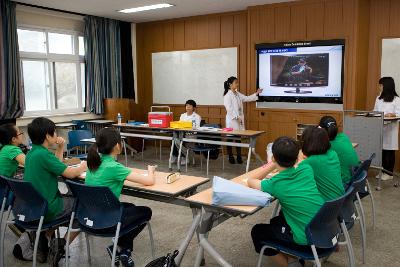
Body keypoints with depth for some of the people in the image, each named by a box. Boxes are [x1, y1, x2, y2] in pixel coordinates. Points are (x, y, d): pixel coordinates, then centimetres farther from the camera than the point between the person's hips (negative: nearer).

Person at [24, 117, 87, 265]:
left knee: (68, 198, 33)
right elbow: (71, 173, -21)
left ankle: (45, 237, 25)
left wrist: (60, 148, 6)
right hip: (47, 209, -9)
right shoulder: (43, 155, -22)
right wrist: (83, 166, -1)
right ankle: (61, 244, 1)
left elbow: (56, 166, 19)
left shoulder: (32, 152, 6)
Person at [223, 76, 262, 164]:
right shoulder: (228, 95, -11)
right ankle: (231, 157, 11)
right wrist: (236, 117, -19)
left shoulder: (238, 94, 12)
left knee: (239, 138, 9)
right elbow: (229, 108, -17)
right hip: (232, 120, -7)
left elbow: (247, 98, 18)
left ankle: (239, 157, 16)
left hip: (239, 119, 8)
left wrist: (256, 94, 9)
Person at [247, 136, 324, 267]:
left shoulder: (274, 184, -15)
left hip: (307, 240, -6)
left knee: (257, 232, 16)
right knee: (276, 221, 28)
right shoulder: (307, 169, -4)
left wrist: (272, 165, 8)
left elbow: (250, 180, 4)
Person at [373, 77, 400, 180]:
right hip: (379, 128, 5)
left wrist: (392, 114, -28)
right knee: (381, 150, 7)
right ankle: (383, 170, 19)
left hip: (390, 128, -5)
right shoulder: (378, 98, 12)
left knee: (389, 151, 3)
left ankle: (389, 173, 13)